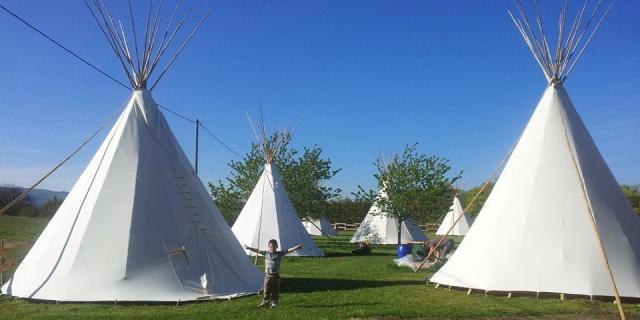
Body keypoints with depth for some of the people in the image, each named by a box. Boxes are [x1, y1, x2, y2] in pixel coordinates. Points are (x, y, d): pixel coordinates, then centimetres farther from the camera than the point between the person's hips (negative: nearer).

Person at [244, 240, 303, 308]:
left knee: (275, 290, 5)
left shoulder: (279, 254, -1)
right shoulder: (266, 253, 2)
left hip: (276, 275, 0)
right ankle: (265, 301, 18)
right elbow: (257, 250, 4)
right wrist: (249, 248, 1)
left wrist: (297, 247, -13)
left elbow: (288, 250, -6)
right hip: (268, 275, 0)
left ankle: (274, 303, 16)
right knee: (266, 290, 4)